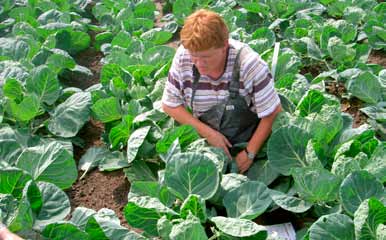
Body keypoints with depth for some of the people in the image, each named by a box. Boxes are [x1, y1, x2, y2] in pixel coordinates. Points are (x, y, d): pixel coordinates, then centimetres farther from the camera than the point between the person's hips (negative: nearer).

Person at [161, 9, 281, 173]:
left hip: (247, 139, -2)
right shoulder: (182, 58, -19)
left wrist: (250, 153, -15)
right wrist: (208, 132, -16)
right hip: (205, 141, 2)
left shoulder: (249, 64, -27)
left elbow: (273, 113, -16)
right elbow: (170, 105, -7)